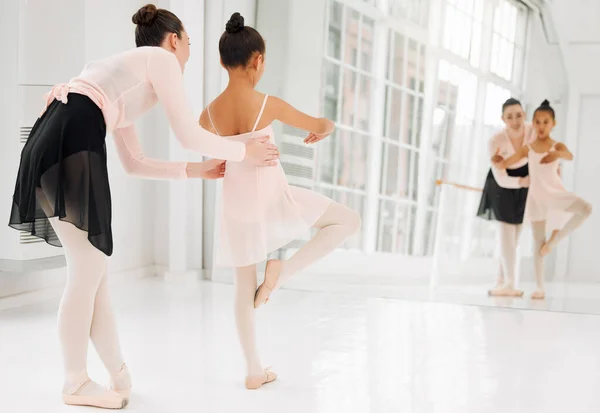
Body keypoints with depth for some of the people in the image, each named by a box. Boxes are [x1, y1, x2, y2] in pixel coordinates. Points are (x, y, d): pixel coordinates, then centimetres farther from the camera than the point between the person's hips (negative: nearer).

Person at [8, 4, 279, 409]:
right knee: (87, 272, -2)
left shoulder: (127, 74, 33)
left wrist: (196, 170, 34)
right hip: (72, 144, -9)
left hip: (55, 144, 9)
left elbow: (134, 162, 32)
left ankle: (119, 373, 20)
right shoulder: (161, 59, 9)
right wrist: (244, 150, 15)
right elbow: (189, 134, 1)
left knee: (93, 269, 12)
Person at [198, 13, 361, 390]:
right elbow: (322, 125, -1)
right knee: (349, 220, 9)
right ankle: (283, 270, -4)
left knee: (245, 289, 15)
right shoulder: (268, 105, -13)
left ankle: (254, 370, 19)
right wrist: (322, 131, 23)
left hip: (236, 205, 5)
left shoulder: (209, 114, -2)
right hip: (273, 199, -5)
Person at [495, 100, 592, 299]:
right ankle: (540, 288, 7)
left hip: (556, 193, -1)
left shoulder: (557, 146, -5)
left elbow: (570, 156, -28)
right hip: (536, 197, 2)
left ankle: (554, 240, -11)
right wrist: (496, 162, -14)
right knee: (538, 241, 2)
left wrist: (558, 154, -48)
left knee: (586, 208, -29)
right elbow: (506, 163, 6)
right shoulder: (527, 149, 3)